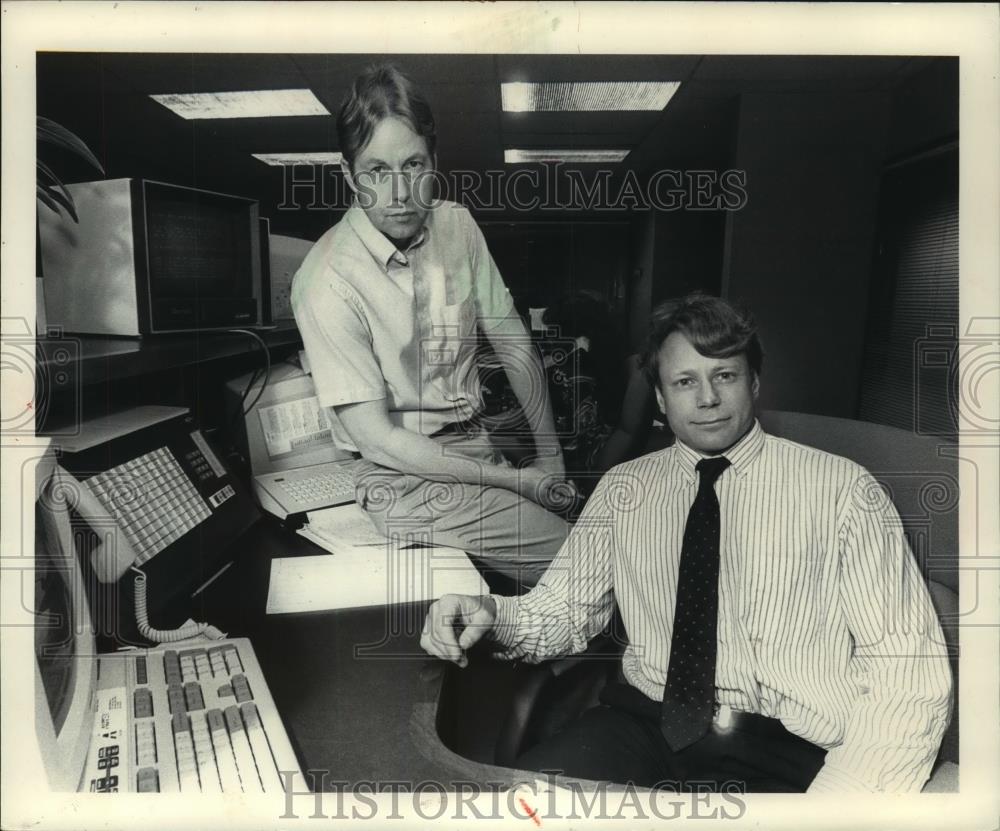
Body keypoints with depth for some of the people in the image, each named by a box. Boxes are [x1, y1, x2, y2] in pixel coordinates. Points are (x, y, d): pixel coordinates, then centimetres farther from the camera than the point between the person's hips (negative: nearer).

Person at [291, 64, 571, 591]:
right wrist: (515, 481, -14)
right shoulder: (329, 281, -19)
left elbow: (514, 348, 6)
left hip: (478, 443, 6)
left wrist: (550, 457, 1)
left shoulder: (456, 225, 0)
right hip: (406, 477, -6)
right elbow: (376, 438, -18)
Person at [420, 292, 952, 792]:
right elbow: (563, 610, 9)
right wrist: (490, 614, -14)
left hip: (787, 749, -1)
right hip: (644, 724, 2)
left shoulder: (840, 489, -1)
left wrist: (841, 796, -21)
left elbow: (913, 671, -5)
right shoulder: (624, 489, 9)